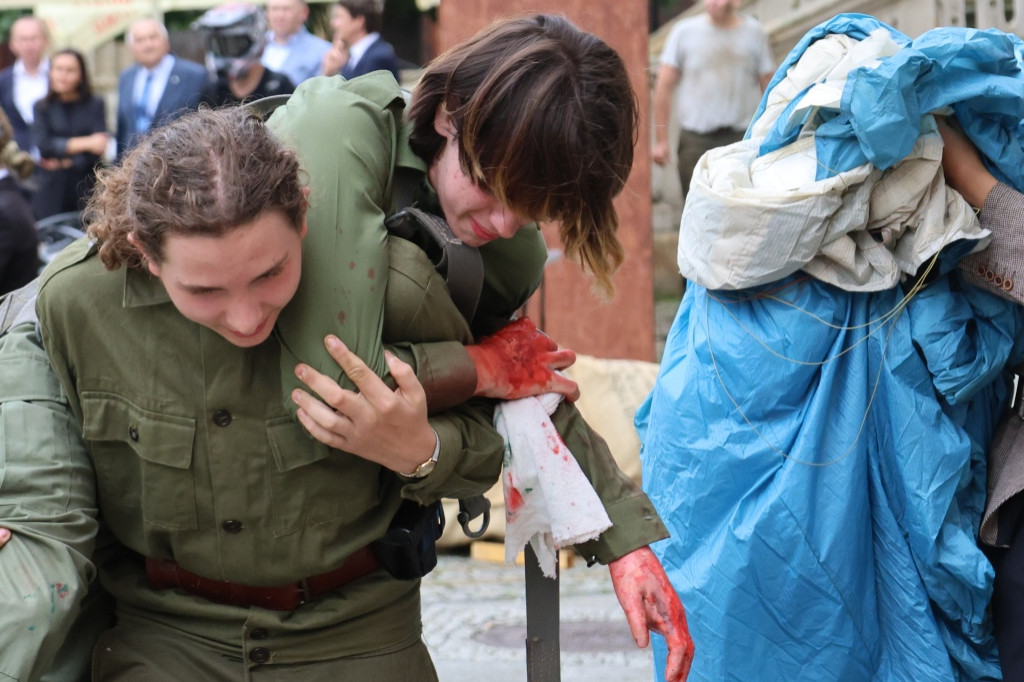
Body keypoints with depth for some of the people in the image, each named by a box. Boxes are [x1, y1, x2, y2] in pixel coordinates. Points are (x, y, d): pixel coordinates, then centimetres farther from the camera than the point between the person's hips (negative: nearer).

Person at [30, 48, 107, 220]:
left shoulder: (95, 105, 5)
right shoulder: (42, 107, 8)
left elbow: (98, 150, -4)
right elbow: (42, 144, -8)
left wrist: (66, 162, -10)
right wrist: (84, 143, -15)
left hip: (86, 192, -1)